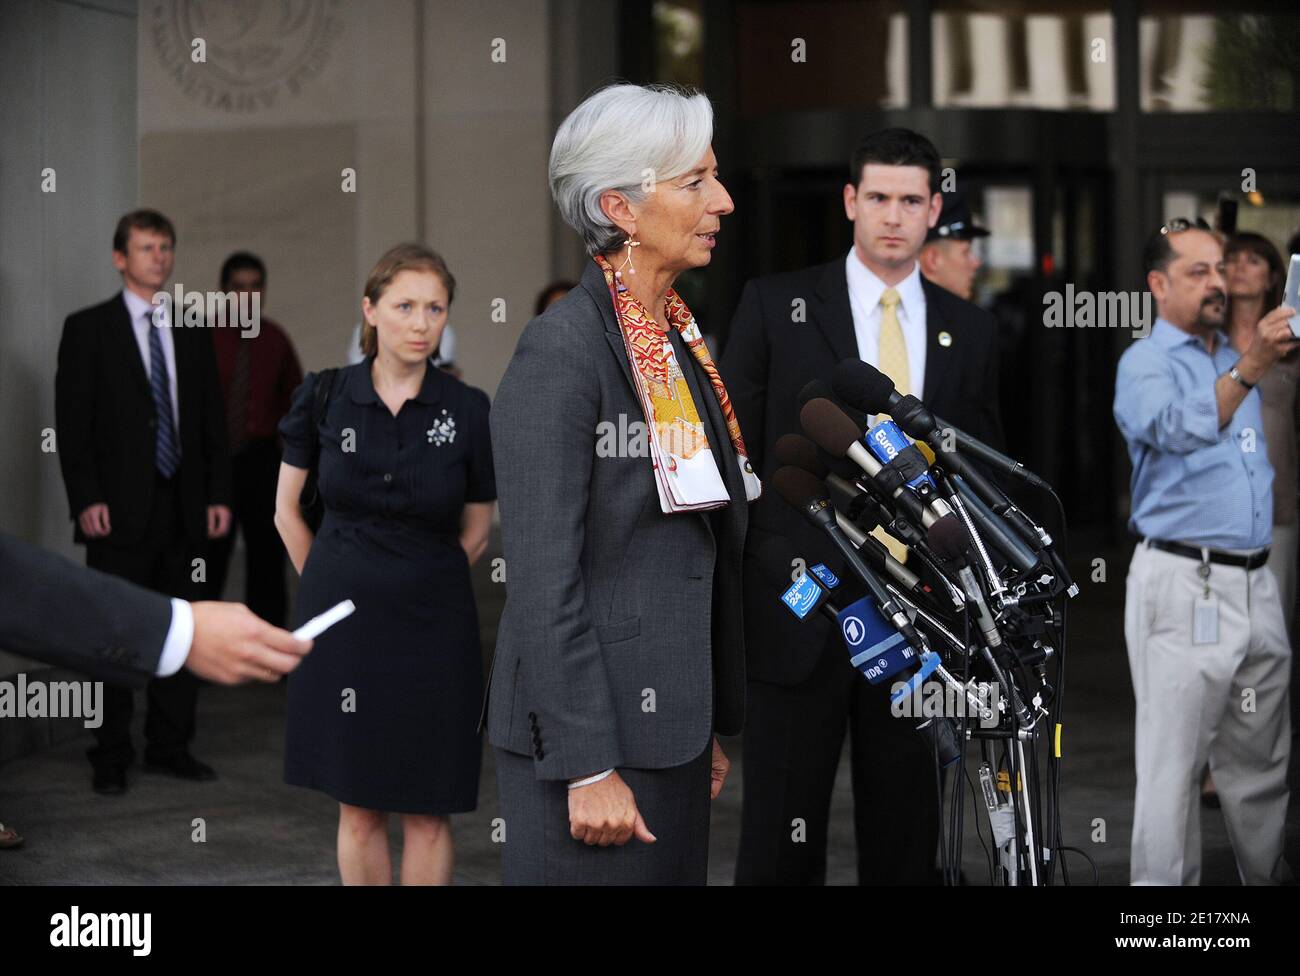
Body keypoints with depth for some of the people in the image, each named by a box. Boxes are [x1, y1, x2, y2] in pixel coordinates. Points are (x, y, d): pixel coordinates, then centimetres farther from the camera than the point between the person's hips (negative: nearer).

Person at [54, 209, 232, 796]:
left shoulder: (192, 332, 13)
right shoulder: (88, 329, 0)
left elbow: (213, 420, 14)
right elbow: (71, 422, -5)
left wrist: (219, 494, 5)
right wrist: (85, 499, -13)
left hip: (184, 509, 4)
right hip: (119, 512, -4)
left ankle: (169, 747, 17)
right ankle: (111, 758, 8)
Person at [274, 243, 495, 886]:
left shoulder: (468, 410, -6)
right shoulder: (322, 397, -3)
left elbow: (476, 531, 6)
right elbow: (287, 511, 7)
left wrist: (418, 587, 9)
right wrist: (334, 590, 11)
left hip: (432, 627, -1)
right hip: (341, 620, 1)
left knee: (426, 810, 4)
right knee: (358, 808, 8)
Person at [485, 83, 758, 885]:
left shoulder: (681, 339, 12)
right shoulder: (561, 352, -14)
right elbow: (544, 581, -17)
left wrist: (713, 726, 17)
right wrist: (588, 769, -19)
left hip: (671, 724, 8)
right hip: (594, 729, -8)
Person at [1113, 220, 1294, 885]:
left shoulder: (1234, 360, 17)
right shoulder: (1145, 363, -6)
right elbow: (1181, 430, -28)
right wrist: (1247, 371, -40)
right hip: (1183, 583, -7)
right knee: (1174, 758, -4)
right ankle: (1164, 883, 1)